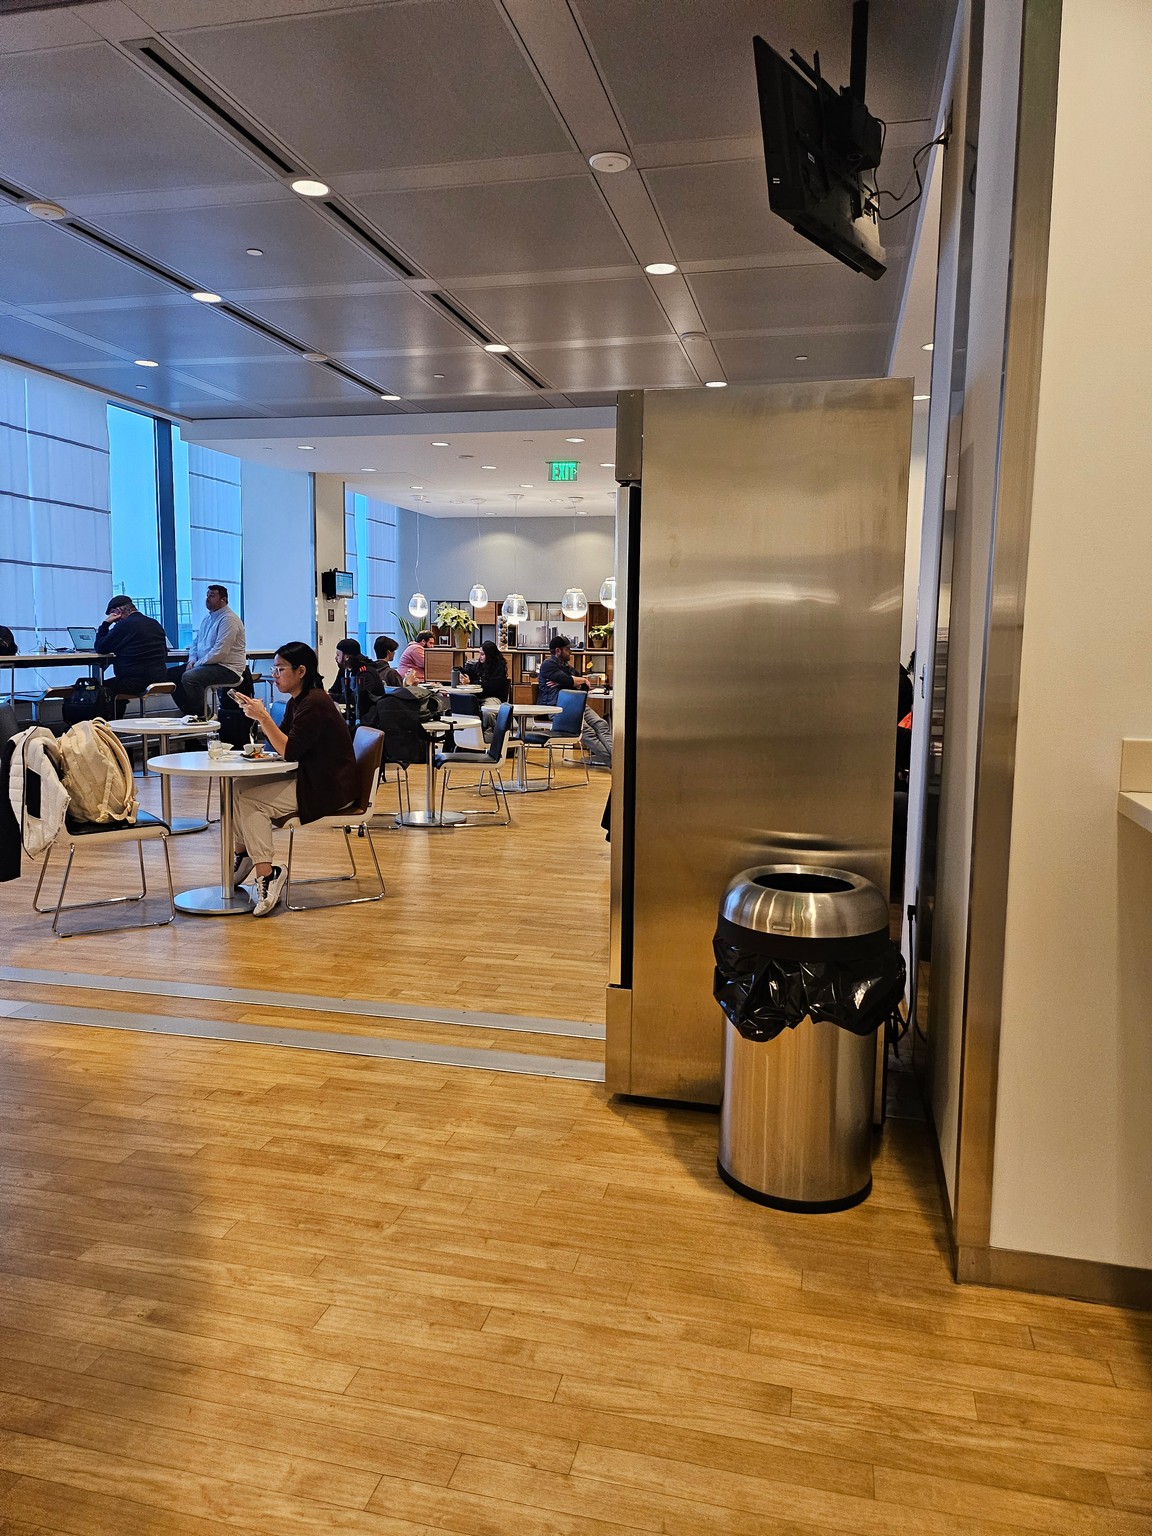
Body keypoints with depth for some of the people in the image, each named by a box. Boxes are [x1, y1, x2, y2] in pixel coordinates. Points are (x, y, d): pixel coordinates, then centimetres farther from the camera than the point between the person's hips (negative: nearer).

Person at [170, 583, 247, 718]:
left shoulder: (228, 619, -15)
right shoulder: (207, 619, 18)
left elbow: (220, 651, -23)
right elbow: (195, 643, 23)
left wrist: (198, 664, -16)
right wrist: (192, 660, 2)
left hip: (227, 668, -10)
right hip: (206, 665, 10)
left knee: (189, 677, -30)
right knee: (171, 675, 4)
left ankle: (203, 715, -14)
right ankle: (189, 712, 7)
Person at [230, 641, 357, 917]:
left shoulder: (314, 704, -19)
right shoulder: (297, 702, 12)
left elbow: (289, 752, -23)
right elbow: (281, 746, 11)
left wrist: (264, 718, -21)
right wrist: (259, 717, 2)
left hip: (329, 788, -10)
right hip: (308, 779, 10)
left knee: (250, 800, -18)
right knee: (241, 788, 3)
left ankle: (266, 874, -16)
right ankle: (242, 856, 9)